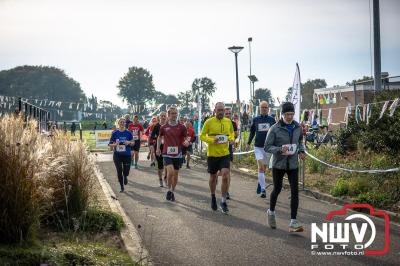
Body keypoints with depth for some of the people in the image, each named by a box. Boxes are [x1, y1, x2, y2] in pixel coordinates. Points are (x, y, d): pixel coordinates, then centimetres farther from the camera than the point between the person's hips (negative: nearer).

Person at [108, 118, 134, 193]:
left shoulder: (128, 133, 1)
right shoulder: (115, 133, -1)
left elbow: (133, 143, 7)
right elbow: (110, 144, 1)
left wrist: (129, 142, -14)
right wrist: (115, 145, -19)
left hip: (127, 155, 0)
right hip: (117, 155, 0)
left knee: (126, 172, 0)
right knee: (119, 172, 0)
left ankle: (125, 176, 39)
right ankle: (122, 187, 18)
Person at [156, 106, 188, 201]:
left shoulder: (181, 127, 0)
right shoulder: (164, 127, 2)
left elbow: (185, 139, 5)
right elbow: (160, 137, 18)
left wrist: (186, 142, -17)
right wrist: (158, 148, 15)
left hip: (177, 154, 2)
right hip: (167, 153, -2)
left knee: (175, 174, 9)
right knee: (170, 171, -21)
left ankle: (172, 192, 27)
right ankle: (169, 190, 0)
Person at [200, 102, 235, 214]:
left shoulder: (228, 122, 3)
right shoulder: (209, 122, -7)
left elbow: (232, 132, 20)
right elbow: (202, 136, -3)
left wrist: (232, 139, -1)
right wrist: (211, 140, -20)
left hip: (225, 154, 1)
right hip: (212, 154, -1)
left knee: (225, 175, -13)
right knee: (213, 177, 13)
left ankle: (223, 202, -3)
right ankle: (213, 197, 38)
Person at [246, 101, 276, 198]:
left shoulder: (272, 120, 5)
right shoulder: (255, 119, 4)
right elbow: (252, 132, 13)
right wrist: (248, 143, 7)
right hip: (258, 147, -2)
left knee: (264, 168, 12)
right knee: (260, 167, -13)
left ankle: (260, 184, 32)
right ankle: (263, 189, -14)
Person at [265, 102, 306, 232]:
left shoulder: (297, 127, 1)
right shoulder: (275, 129, -11)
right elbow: (267, 147, -11)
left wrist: (301, 151, -2)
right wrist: (280, 149, -27)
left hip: (293, 165, 3)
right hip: (278, 164, -2)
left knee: (295, 192, -7)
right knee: (277, 189, 14)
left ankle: (293, 222, -5)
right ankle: (271, 212, 41)